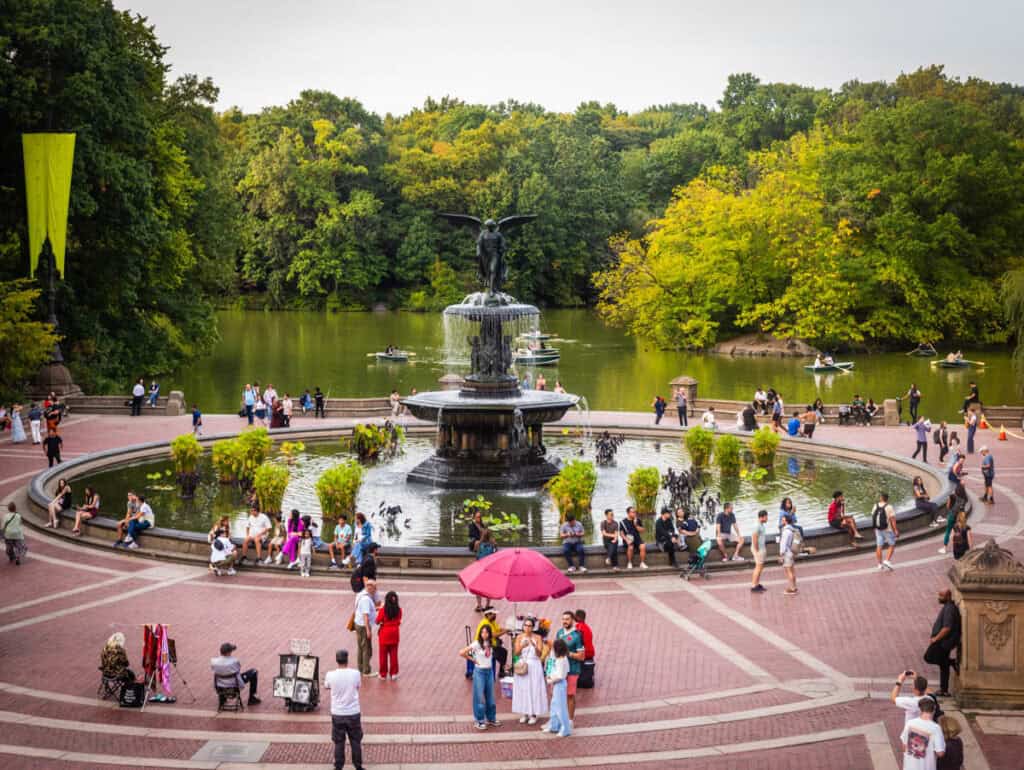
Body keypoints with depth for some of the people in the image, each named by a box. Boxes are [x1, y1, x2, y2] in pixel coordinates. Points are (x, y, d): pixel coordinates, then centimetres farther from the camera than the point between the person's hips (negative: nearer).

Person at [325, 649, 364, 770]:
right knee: (356, 741, 14)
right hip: (353, 713, 0)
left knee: (339, 743, 11)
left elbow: (327, 686, 9)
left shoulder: (330, 675, -13)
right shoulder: (355, 674, -13)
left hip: (337, 714, 0)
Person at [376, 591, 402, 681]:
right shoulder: (399, 610, -8)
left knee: (383, 654, 10)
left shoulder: (383, 610, -17)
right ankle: (393, 673, 15)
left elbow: (378, 622, -10)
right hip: (394, 634, 3)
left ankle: (383, 674, 17)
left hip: (384, 634, -3)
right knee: (393, 654, 12)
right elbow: (399, 622, 0)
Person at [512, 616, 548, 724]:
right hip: (522, 665, 2)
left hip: (534, 666, -2)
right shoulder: (519, 637, 3)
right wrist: (522, 646, -21)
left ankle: (533, 714, 5)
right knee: (523, 689, 2)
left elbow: (540, 654, -7)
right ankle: (525, 713, 12)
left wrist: (534, 645, -24)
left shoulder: (537, 637, -2)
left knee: (534, 689, -3)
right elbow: (516, 653, -3)